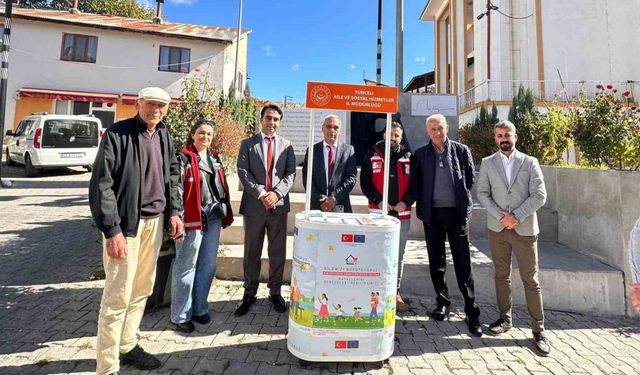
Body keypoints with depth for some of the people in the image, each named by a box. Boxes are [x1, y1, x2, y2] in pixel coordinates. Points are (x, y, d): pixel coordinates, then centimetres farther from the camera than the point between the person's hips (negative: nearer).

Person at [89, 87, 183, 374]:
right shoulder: (117, 134, -8)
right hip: (125, 223, -6)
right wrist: (112, 230, -16)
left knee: (142, 289, 15)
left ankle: (127, 346, 33)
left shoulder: (164, 137, 11)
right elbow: (101, 184, -12)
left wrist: (174, 211, 8)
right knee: (118, 295, -1)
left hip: (154, 222, 7)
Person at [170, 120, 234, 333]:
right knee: (187, 267, 4)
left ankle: (199, 308, 29)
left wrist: (226, 213, 14)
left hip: (214, 217, 7)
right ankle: (180, 316, 17)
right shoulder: (183, 157, -5)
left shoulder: (215, 158, 15)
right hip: (193, 217, -6)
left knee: (208, 266, 13)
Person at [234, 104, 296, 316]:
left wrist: (277, 193, -13)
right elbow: (243, 172, -3)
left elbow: (291, 173, 3)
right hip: (254, 204, -1)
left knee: (278, 251, 8)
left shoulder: (287, 145, 12)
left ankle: (275, 292, 23)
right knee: (252, 251, 8)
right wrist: (261, 194, -14)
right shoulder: (248, 144, 7)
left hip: (278, 205, 1)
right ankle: (249, 293, 22)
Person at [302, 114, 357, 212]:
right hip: (317, 206, 1)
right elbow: (307, 179, 0)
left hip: (341, 207, 0)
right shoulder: (312, 150, 5)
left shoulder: (348, 150, 4)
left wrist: (334, 198, -12)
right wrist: (320, 199, -11)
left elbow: (351, 178, -2)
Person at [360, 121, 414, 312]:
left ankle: (395, 292, 22)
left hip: (402, 213, 2)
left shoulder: (408, 157, 6)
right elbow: (365, 182, -1)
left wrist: (406, 202, -10)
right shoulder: (372, 156, 3)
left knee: (398, 255, 10)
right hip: (378, 212, -2)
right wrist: (378, 201, -12)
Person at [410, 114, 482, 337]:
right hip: (432, 213, 1)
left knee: (463, 263, 1)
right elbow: (415, 184, 8)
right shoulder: (420, 155, 5)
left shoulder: (462, 151, 4)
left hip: (457, 212, -1)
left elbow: (470, 179, 9)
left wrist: (463, 202, 6)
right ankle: (442, 303, 24)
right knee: (436, 262, 9)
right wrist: (422, 205, 2)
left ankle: (471, 312, 11)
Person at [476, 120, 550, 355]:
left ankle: (539, 330, 13)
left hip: (524, 229, -1)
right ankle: (505, 318, 25)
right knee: (502, 276, 11)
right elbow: (482, 193, 1)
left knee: (530, 280, 2)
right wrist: (501, 215, -12)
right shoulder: (487, 163, 7)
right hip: (497, 228, 2)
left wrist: (516, 216, -13)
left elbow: (539, 195, -3)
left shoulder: (530, 162, 4)